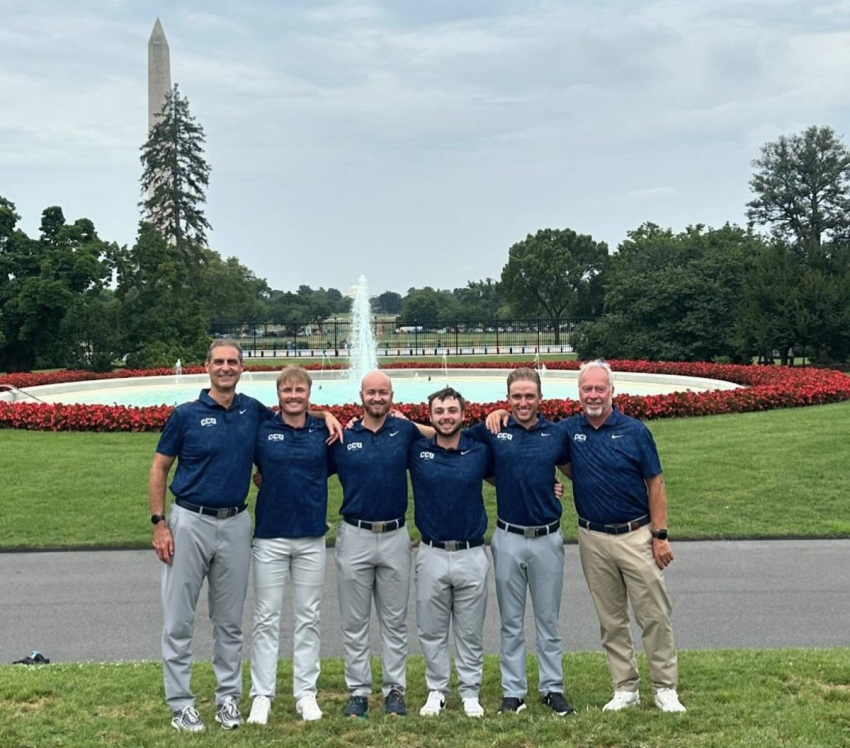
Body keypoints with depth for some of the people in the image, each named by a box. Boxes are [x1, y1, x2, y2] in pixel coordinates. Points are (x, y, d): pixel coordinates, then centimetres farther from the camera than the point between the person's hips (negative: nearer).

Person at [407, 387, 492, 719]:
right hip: (432, 554, 0)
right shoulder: (416, 450, -2)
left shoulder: (480, 452, 0)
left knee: (470, 632, 9)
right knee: (431, 631, 9)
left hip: (472, 555, 0)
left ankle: (470, 693, 22)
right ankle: (436, 691, 24)